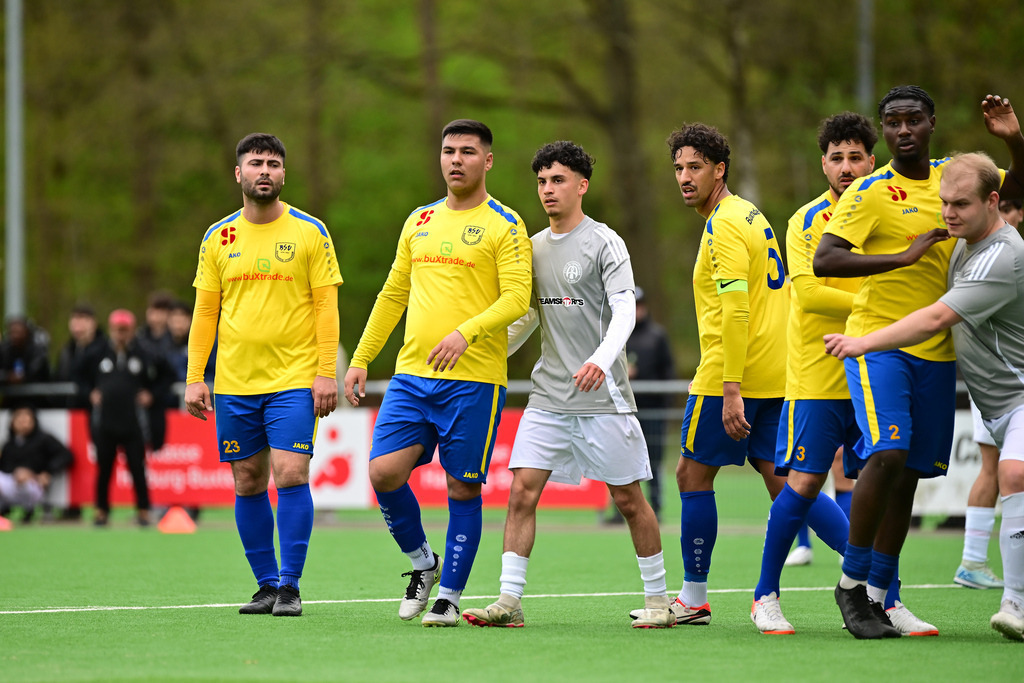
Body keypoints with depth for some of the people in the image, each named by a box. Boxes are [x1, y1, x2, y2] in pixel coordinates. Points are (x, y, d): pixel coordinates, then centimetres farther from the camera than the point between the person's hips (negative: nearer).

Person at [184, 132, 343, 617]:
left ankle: (289, 586, -6)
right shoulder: (218, 237, 8)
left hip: (293, 378, -3)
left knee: (291, 476, -12)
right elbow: (205, 310, 11)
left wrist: (327, 373, -8)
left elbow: (326, 305, 0)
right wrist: (194, 377, 4)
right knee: (248, 484, 5)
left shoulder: (310, 232, 1)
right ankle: (266, 584, 14)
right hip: (233, 381, 3)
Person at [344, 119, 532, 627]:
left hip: (474, 379, -5)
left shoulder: (505, 225, -1)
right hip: (411, 374, 5)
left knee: (462, 488, -1)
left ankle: (448, 595, 10)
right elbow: (393, 295, 22)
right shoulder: (420, 221, 16)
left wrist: (466, 332, -26)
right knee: (383, 472, -8)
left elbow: (516, 299, -11)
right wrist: (360, 359, 17)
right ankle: (421, 562, 15)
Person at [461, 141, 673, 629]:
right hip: (548, 396, 5)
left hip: (603, 395, -5)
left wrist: (602, 358, -32)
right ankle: (509, 601, -7)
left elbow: (624, 310, -15)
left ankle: (658, 598, 14)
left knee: (628, 498, 1)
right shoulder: (533, 247, 13)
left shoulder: (604, 243, -5)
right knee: (522, 490, -7)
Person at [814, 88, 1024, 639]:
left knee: (910, 471, 5)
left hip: (936, 350, 5)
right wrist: (903, 257, -25)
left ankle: (878, 595, 13)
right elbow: (823, 262, -20)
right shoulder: (870, 193, -9)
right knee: (888, 453, -21)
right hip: (877, 340, -5)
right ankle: (851, 582, -7)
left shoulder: (952, 178, 8)